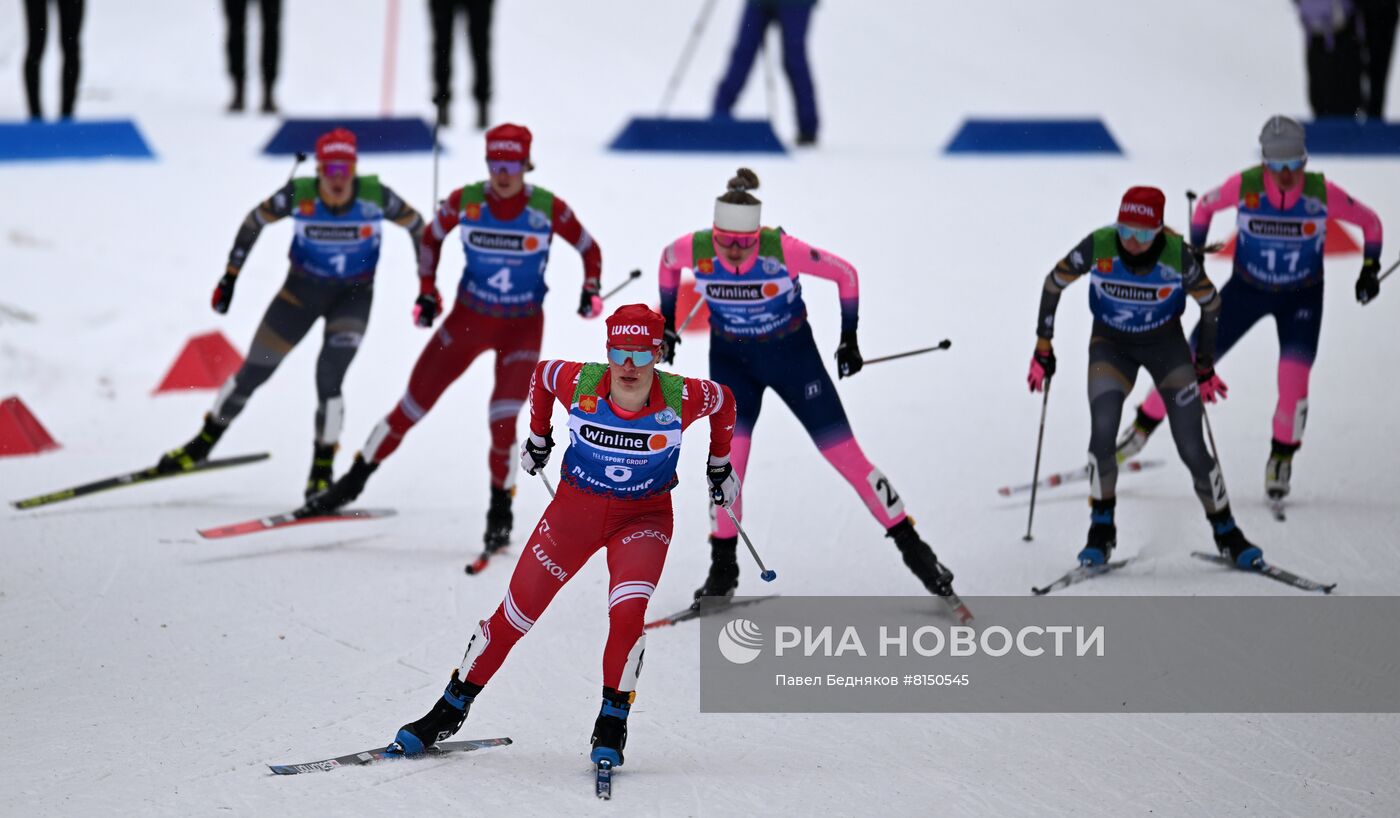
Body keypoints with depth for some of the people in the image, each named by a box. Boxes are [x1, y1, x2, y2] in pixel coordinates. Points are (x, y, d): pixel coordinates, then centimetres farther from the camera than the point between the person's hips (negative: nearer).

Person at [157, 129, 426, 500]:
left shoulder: (375, 196, -22)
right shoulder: (298, 196, -22)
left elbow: (415, 225, -4)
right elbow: (254, 222, -5)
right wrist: (230, 277, -3)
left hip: (353, 294, -1)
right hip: (303, 288, 1)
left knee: (329, 380, -20)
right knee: (254, 372, 7)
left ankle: (322, 470, -3)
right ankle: (204, 442, 28)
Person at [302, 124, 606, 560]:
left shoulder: (548, 209, -15)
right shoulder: (465, 202, -11)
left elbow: (589, 250, 1)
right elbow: (432, 238, 9)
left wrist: (591, 291, -11)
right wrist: (427, 291, 6)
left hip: (522, 327, -2)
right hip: (468, 318, 2)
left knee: (504, 421, -15)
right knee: (414, 404, 4)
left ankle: (501, 510, 6)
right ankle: (355, 479, 19)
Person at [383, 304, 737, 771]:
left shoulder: (681, 399, -23)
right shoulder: (580, 384, -21)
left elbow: (723, 401, 1)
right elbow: (541, 373, 3)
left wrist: (720, 465, 14)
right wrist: (537, 439, 16)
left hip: (644, 517, -1)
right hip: (575, 506, 1)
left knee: (627, 613, -26)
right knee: (517, 612, 3)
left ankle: (613, 722, -6)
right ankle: (451, 709, 20)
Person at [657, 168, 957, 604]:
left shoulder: (784, 250, -29)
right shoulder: (695, 250, -22)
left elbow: (845, 273, -14)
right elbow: (667, 262, 5)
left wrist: (849, 336, -7)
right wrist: (666, 322, 8)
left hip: (792, 354, -2)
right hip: (731, 359, 2)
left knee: (844, 451, -3)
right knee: (729, 450, -16)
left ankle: (912, 547, 8)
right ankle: (723, 567, -1)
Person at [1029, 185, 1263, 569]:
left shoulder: (1177, 255, -25)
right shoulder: (1097, 246, -25)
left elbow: (1210, 301, -6)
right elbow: (1054, 283, -6)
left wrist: (1205, 365, 2)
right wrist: (1043, 347, -2)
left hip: (1167, 344, 0)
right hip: (1111, 343, 1)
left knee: (1192, 448, -8)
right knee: (1101, 432, -21)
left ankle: (1227, 534, 10)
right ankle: (1101, 531, -2)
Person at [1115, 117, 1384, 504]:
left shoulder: (1323, 193, -23)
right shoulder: (1244, 186, -23)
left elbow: (1370, 222, -5)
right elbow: (1205, 206, -1)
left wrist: (1370, 269, -9)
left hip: (1301, 297, -1)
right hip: (1247, 287, 1)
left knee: (1293, 379, -19)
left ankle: (1282, 458, 5)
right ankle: (1143, 427, 21)